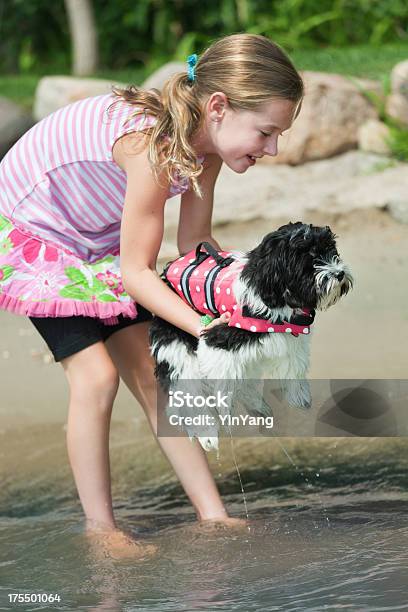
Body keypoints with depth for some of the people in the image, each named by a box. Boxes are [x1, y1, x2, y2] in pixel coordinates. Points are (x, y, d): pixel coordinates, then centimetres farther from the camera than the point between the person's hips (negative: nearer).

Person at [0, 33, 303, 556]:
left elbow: (194, 244, -3)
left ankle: (212, 516, 6)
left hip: (97, 241, 8)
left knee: (150, 373, 3)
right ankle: (100, 532, -3)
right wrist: (205, 328, -36)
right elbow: (135, 270, -30)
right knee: (96, 375, -15)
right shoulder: (154, 144, -37)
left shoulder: (205, 142, -13)